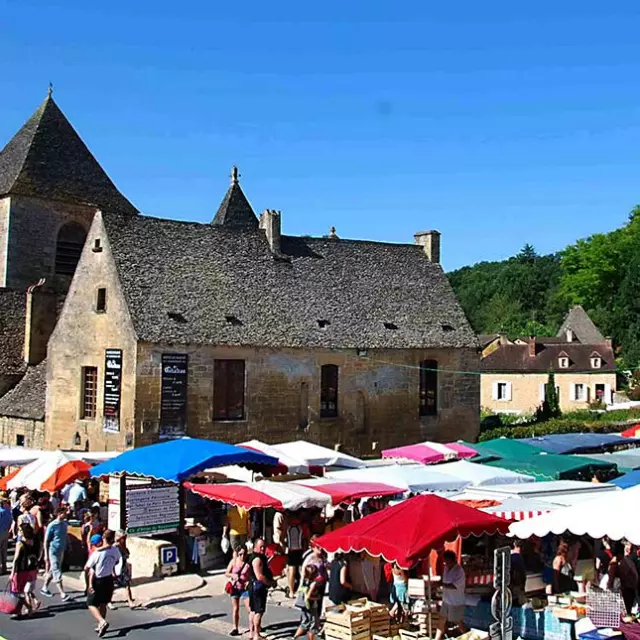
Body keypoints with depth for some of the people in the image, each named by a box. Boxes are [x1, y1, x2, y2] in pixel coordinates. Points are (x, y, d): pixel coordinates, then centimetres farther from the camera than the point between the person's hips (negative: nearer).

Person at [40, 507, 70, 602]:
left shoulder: (65, 523, 3)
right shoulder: (52, 525, -15)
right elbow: (46, 541, -11)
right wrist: (46, 555, -13)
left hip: (61, 551, 7)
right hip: (53, 551, -7)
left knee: (52, 571, 18)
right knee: (57, 573, -6)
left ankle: (44, 588, 34)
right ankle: (62, 594, -6)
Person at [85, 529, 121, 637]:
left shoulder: (97, 553, -21)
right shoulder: (115, 550, -7)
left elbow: (86, 568, -16)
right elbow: (117, 562, 13)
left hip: (98, 581, -5)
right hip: (109, 579, 5)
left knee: (91, 604, 6)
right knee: (103, 604, 19)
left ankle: (102, 621, -14)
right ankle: (101, 625, 25)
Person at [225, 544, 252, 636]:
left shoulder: (249, 562, -16)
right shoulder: (234, 561, -7)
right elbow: (226, 573, 0)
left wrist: (249, 581, -26)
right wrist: (232, 575, -20)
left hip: (245, 588, -3)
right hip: (235, 587, 3)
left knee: (250, 609, -9)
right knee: (235, 609, 15)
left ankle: (252, 630, -1)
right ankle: (235, 628, 30)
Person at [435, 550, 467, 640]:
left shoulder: (459, 571, -22)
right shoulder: (446, 568, 3)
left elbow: (454, 586, -26)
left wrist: (441, 584, -24)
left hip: (456, 602, -7)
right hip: (446, 600, 8)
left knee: (459, 622, 6)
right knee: (442, 621, 13)